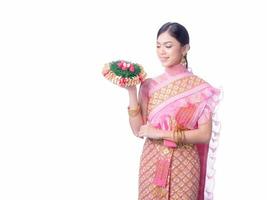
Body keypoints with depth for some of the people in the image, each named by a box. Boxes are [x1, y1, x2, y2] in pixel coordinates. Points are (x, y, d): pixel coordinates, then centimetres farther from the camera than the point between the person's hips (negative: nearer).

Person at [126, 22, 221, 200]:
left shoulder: (200, 87, -6)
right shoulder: (149, 85, 2)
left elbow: (205, 135, -11)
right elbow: (138, 130, -2)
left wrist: (162, 133, -16)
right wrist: (132, 91, -10)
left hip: (183, 166, -2)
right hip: (152, 164, 2)